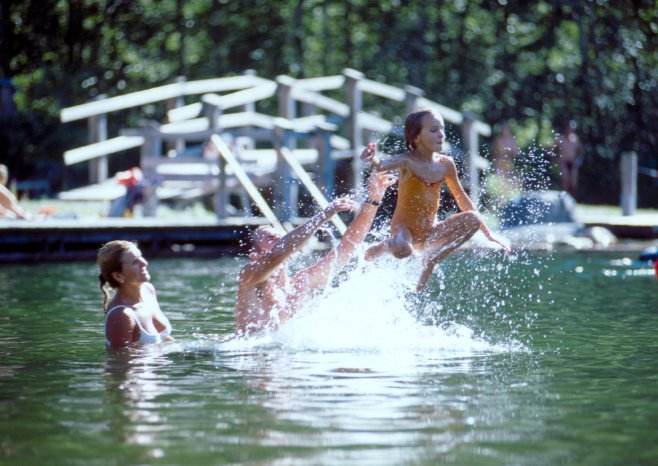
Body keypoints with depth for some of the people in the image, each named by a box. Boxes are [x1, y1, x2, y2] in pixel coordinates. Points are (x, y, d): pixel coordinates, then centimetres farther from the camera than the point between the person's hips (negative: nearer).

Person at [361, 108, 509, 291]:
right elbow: (382, 166, -36)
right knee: (402, 250, -40)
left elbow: (462, 198, 15)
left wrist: (487, 233, 17)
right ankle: (388, 245, 1)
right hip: (404, 227, -5)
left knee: (473, 219, -16)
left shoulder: (446, 164, 3)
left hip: (430, 232, 5)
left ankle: (431, 259, -3)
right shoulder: (407, 161, -14)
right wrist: (373, 160, -62)